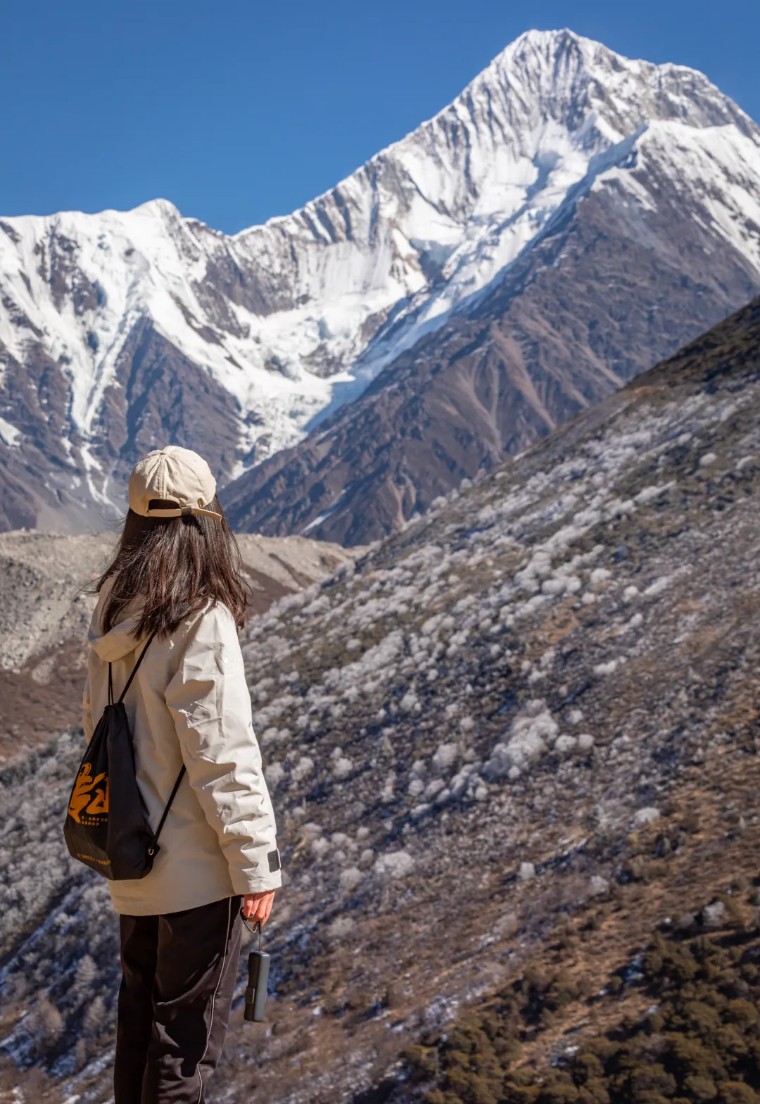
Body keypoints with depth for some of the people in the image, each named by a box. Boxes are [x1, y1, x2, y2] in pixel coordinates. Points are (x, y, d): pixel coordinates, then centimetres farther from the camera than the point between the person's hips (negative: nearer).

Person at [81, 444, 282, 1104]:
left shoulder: (114, 612, 2)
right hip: (196, 866, -8)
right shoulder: (201, 622, -22)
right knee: (187, 1031, 6)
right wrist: (257, 865, -14)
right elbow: (222, 756, -22)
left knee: (140, 1011, 23)